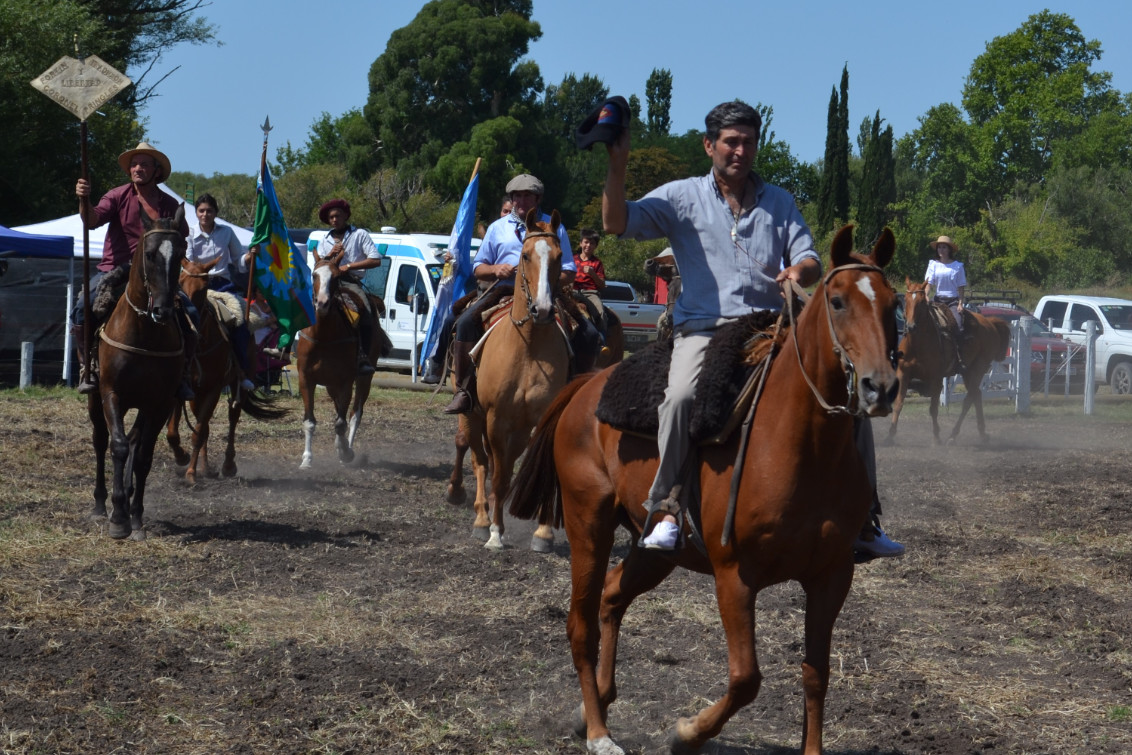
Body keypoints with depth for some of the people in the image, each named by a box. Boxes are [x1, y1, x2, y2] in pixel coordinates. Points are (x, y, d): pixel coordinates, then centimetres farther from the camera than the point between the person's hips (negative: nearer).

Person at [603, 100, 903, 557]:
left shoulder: (780, 202, 17)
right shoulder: (682, 198, 8)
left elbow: (810, 262, 9)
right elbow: (618, 223, -2)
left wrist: (800, 271, -15)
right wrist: (617, 166, -17)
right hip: (703, 329, -3)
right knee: (683, 396, -35)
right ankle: (664, 509, -23)